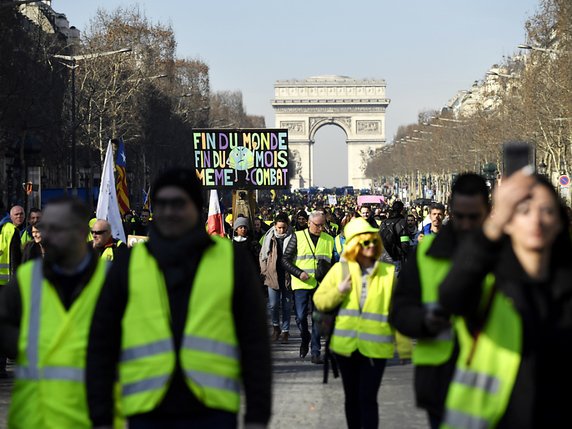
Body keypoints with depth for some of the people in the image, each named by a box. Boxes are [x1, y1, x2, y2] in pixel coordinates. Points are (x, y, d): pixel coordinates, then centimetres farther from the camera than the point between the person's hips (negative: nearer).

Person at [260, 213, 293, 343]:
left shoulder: (292, 238, -3)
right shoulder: (269, 237, 2)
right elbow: (263, 255, 11)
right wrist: (265, 271, 4)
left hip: (287, 277, -1)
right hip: (273, 276, 1)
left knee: (286, 306, 5)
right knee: (273, 305, 0)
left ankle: (285, 331, 16)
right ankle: (276, 327, 23)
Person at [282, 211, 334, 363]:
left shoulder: (329, 240, 11)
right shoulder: (298, 237, 2)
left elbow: (333, 263, 19)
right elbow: (285, 259, 0)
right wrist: (299, 273, -12)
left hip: (321, 286, 2)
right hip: (302, 284, -2)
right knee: (300, 316, -5)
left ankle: (315, 352, 4)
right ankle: (305, 339, 25)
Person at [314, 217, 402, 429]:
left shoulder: (388, 272, 0)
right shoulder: (340, 270, 3)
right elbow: (319, 301, 4)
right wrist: (339, 291, -14)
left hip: (375, 347, -3)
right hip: (346, 345, 3)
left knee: (367, 398, -9)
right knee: (352, 396, 14)